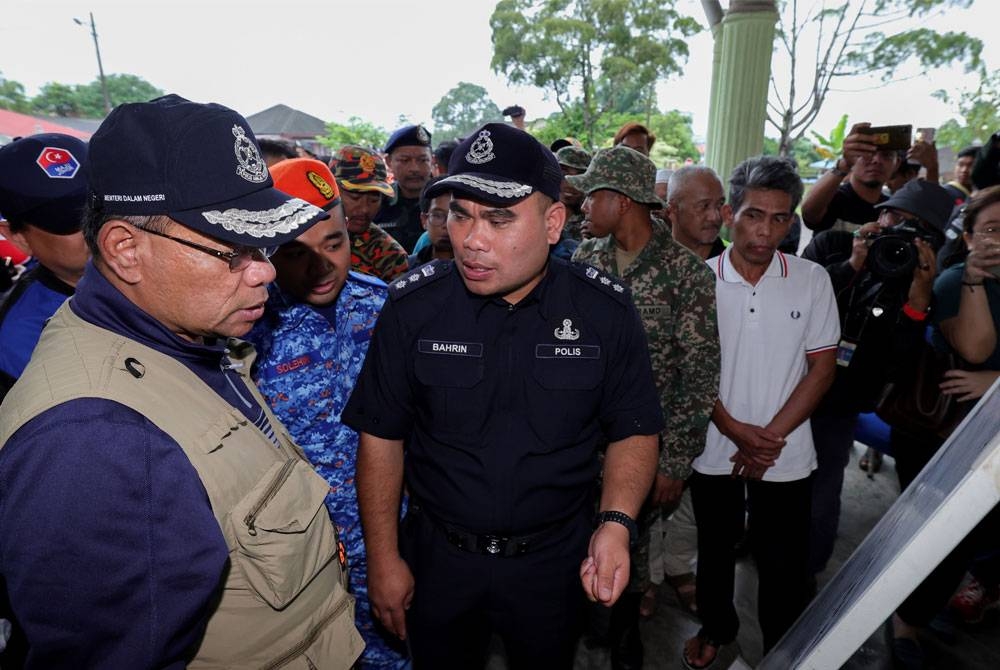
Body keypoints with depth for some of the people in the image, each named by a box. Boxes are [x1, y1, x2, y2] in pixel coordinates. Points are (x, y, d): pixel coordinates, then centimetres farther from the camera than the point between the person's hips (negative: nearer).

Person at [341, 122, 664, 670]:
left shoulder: (606, 311, -13)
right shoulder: (413, 305, -14)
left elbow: (633, 431, -4)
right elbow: (381, 435, -6)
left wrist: (616, 523, -19)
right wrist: (383, 558, -4)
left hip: (556, 562, 1)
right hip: (437, 558, 0)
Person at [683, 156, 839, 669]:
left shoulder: (812, 281, -5)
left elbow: (822, 368, -3)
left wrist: (769, 436, -11)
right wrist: (738, 432, -14)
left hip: (786, 458, 0)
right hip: (715, 452, 0)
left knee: (783, 566, 11)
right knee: (715, 550, 19)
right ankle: (716, 628, 45)